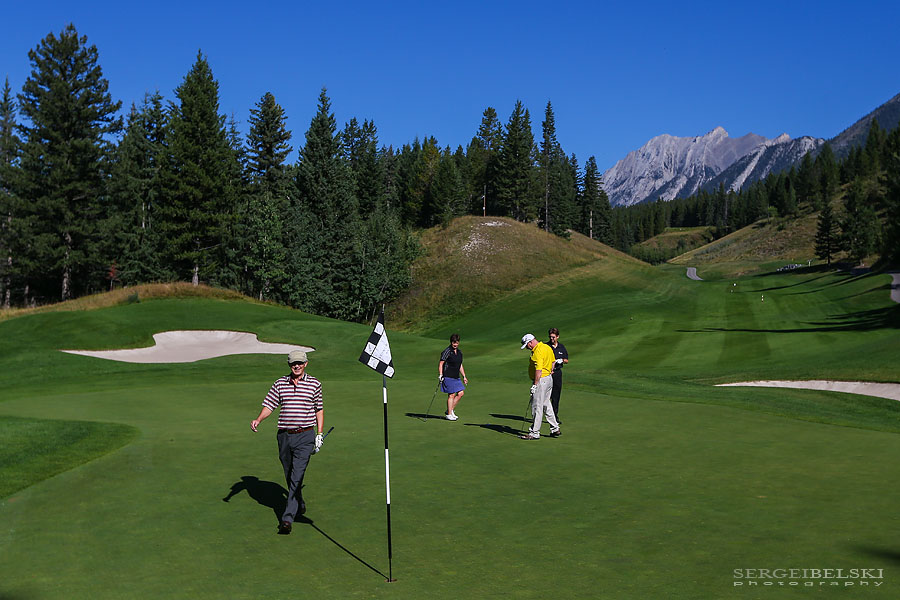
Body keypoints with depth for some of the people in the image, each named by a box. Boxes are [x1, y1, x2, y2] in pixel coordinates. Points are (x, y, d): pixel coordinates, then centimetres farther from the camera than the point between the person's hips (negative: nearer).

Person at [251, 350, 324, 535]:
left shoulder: (314, 384, 2)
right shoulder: (280, 383, 6)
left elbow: (319, 409, 10)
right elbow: (269, 405, 4)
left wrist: (320, 434, 6)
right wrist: (258, 419, -15)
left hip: (305, 436, -3)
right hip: (284, 436, 3)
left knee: (297, 477, -12)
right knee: (289, 476, 14)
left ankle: (287, 518, -12)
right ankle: (300, 505, 36)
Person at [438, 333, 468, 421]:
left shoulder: (459, 352, 13)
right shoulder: (447, 351, -9)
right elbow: (441, 363, -11)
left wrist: (464, 376, 20)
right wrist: (440, 375, -20)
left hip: (456, 377, 8)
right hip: (448, 377, -8)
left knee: (461, 393, 4)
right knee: (451, 394, -6)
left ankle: (450, 410, 16)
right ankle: (448, 414, 3)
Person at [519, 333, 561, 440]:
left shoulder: (537, 352, -21)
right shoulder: (547, 347, 10)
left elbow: (539, 370, -26)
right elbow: (552, 362, 19)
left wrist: (535, 385, -24)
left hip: (541, 380, -10)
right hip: (549, 379, 10)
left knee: (537, 407, -3)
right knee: (546, 405, 17)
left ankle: (534, 433, 2)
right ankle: (555, 429, 22)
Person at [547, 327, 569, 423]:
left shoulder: (561, 347, 10)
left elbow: (567, 360, 15)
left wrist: (561, 361, -6)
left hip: (557, 373, 4)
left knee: (556, 396, 9)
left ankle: (555, 417, 18)